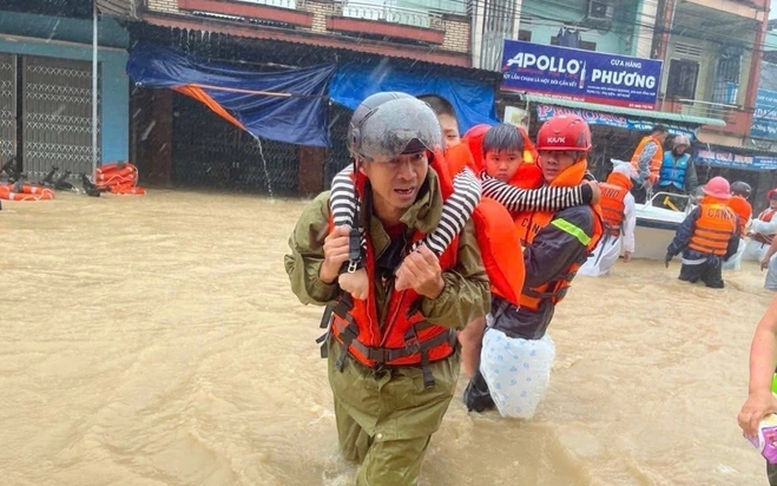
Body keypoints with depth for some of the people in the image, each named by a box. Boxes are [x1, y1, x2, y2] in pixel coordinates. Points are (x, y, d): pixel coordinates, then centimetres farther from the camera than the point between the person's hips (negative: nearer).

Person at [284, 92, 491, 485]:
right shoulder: (333, 209, -21)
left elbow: (477, 302, -18)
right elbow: (302, 283, -9)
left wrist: (437, 289, -38)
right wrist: (326, 270, -31)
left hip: (421, 379, -3)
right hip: (350, 366, 3)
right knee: (355, 452, 30)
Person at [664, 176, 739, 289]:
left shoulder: (700, 211, -12)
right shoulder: (733, 217, 3)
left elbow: (683, 233, -11)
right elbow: (733, 244, 12)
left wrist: (671, 252, -5)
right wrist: (724, 257, 27)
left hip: (695, 256, -4)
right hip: (716, 261, 4)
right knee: (714, 284, 20)